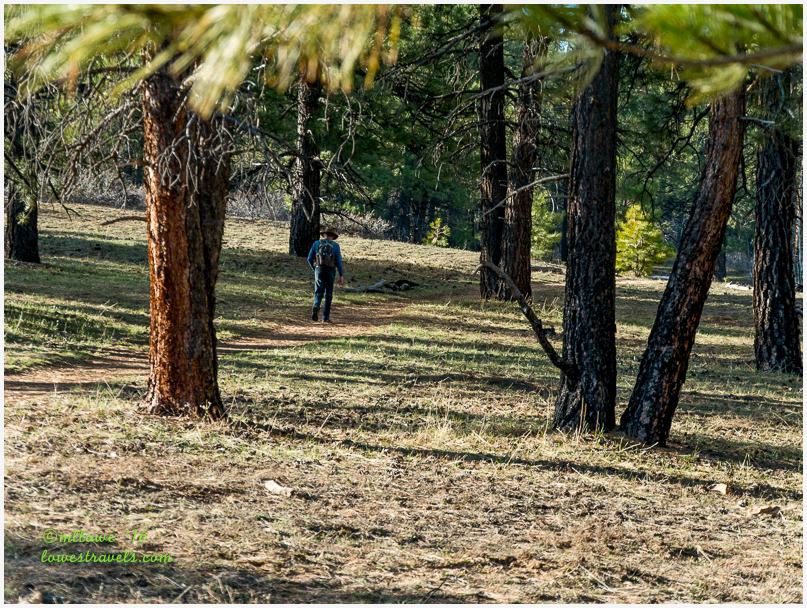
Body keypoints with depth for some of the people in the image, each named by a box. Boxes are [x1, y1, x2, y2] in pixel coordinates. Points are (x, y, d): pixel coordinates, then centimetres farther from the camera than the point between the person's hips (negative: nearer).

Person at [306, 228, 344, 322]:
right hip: (330, 271, 0)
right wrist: (341, 276, -5)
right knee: (328, 295, 11)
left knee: (318, 293, 4)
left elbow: (310, 259, 6)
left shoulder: (316, 243, 6)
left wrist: (314, 269, 23)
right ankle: (326, 317, 9)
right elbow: (339, 261, -5)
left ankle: (316, 307, -26)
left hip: (319, 270, 0)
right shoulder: (335, 246, 3)